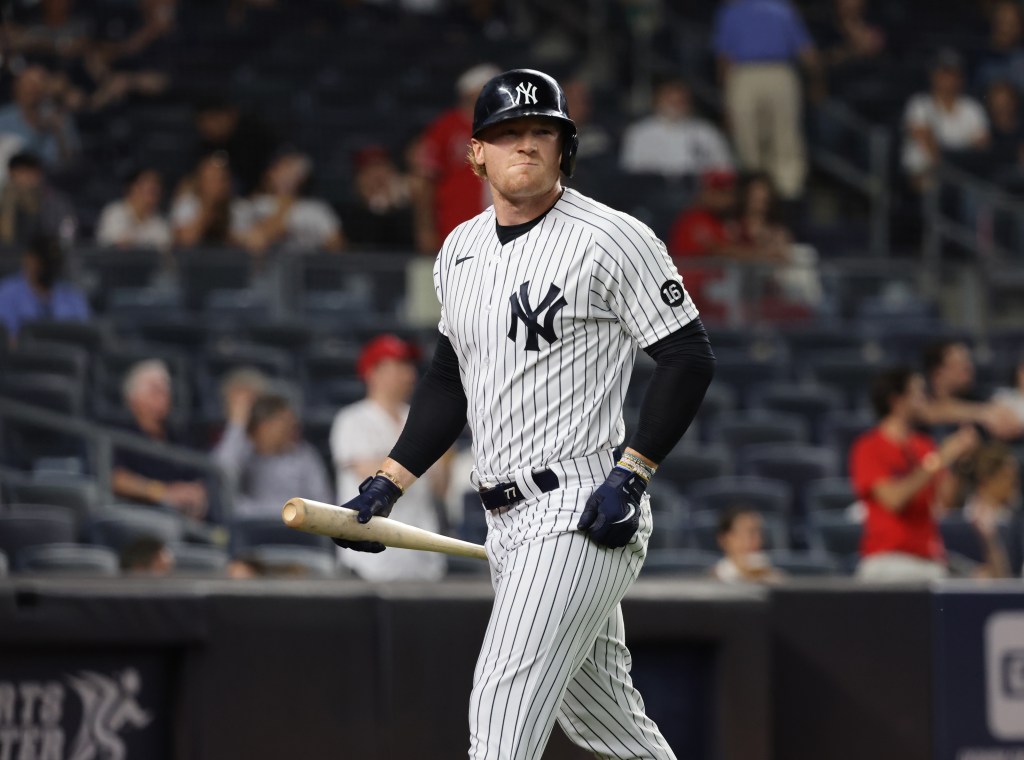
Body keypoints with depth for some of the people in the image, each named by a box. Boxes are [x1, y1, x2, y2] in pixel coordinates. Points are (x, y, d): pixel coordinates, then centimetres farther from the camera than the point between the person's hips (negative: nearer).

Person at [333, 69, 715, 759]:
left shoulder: (611, 239, -9)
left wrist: (630, 476, -16)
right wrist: (388, 484, 14)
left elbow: (689, 358, -9)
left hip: (580, 512, -8)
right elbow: (450, 380, 24)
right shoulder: (460, 250, 14)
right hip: (509, 522, 8)